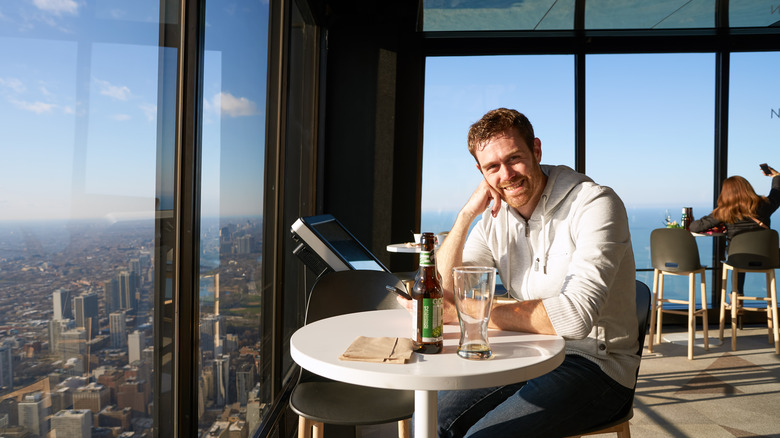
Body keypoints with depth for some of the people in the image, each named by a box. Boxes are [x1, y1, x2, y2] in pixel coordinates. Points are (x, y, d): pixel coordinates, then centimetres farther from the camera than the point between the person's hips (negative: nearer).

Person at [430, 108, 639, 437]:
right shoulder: (495, 216, 3)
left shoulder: (595, 204, -16)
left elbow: (576, 315, -28)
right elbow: (441, 293, -2)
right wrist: (465, 215, -13)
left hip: (596, 364, -5)